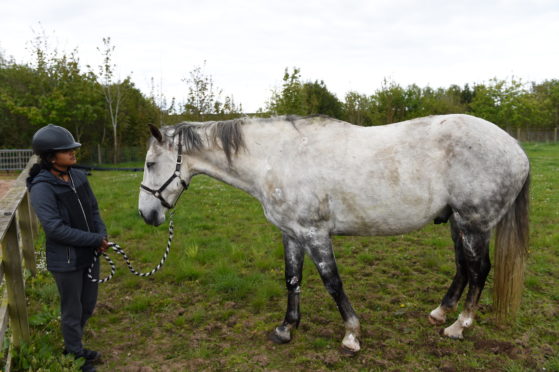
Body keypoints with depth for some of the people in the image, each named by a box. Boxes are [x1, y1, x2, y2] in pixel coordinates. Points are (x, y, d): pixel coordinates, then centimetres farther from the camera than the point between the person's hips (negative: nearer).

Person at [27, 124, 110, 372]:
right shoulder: (42, 188, -21)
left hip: (89, 254, 7)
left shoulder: (78, 177, -1)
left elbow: (93, 210, 7)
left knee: (88, 306, 22)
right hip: (66, 261, -6)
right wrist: (95, 240, -21)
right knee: (72, 311, 14)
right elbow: (55, 228, -25)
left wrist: (102, 235, -9)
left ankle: (73, 345, 47)